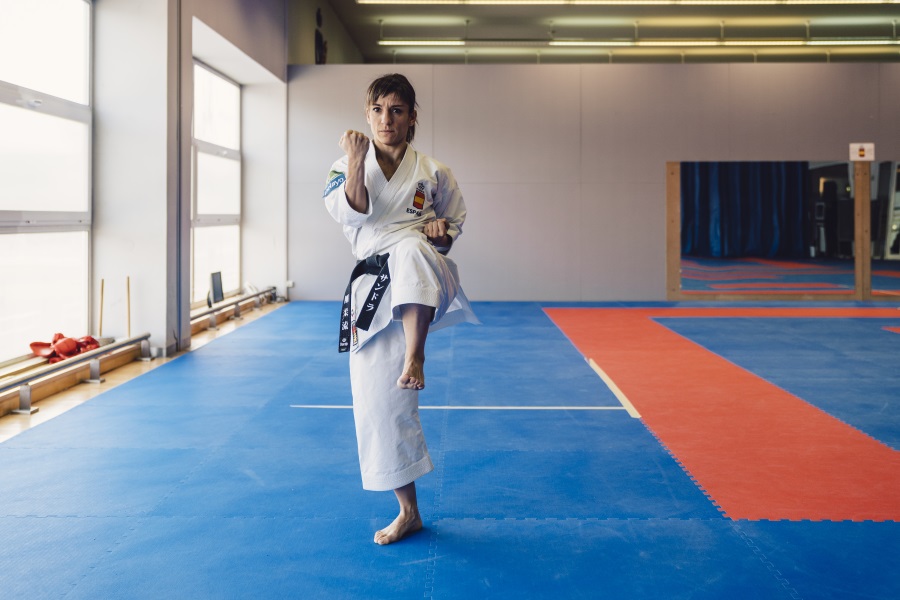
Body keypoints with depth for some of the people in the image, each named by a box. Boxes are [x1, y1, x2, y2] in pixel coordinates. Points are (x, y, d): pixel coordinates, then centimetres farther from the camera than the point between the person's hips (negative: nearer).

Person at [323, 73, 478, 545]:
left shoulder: (433, 173, 8)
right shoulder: (347, 166, 8)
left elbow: (454, 219, 20)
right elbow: (351, 212, -9)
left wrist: (441, 230, -2)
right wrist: (356, 161, -20)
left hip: (426, 282, -2)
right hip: (373, 285, 2)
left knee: (410, 250, -41)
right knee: (377, 399, 3)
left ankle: (415, 355, -33)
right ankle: (408, 511, 18)